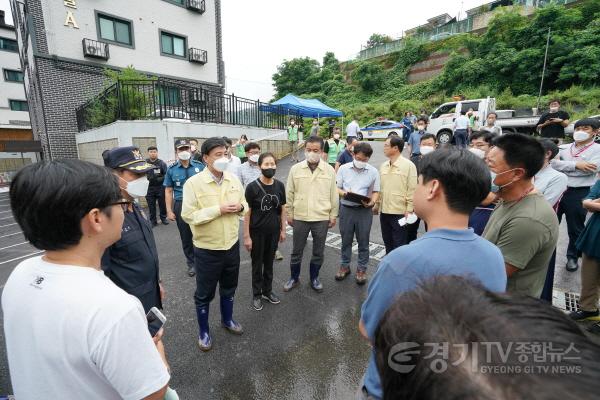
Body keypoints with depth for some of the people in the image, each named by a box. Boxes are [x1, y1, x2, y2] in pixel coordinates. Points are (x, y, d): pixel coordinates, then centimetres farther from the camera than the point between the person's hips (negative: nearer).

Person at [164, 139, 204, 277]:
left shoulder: (199, 166, 1)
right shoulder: (172, 169, 3)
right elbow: (168, 191, 5)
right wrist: (169, 211, -1)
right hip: (181, 205, 1)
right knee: (186, 236, 12)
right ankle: (191, 263, 29)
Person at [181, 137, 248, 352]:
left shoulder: (234, 180, 0)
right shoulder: (193, 183, -16)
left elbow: (245, 204, 10)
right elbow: (188, 215, -20)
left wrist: (240, 207, -13)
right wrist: (219, 209, -25)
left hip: (232, 245, 5)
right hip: (207, 249, -4)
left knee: (229, 287, 23)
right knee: (204, 293, 13)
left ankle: (227, 319, 47)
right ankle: (203, 331, 36)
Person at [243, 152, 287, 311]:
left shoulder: (280, 186, -3)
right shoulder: (252, 187, -14)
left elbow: (282, 209, 6)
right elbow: (247, 212, -11)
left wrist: (283, 229, 7)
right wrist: (246, 236, -11)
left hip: (273, 231, 3)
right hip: (257, 232, -3)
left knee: (269, 262, 18)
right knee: (257, 264, 13)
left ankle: (267, 291, 37)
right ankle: (257, 295, 31)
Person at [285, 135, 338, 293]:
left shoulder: (329, 170, -2)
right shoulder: (295, 169, -2)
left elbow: (334, 194, 2)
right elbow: (289, 193, 3)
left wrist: (334, 215, 2)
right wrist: (289, 213, 3)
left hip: (322, 218, 0)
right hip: (300, 217, 0)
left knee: (318, 252, 13)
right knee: (297, 251, 12)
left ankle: (314, 278, 33)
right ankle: (294, 278, 32)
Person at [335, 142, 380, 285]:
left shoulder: (373, 171, 0)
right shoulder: (343, 168, 1)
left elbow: (376, 192, 4)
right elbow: (336, 188, 3)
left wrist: (372, 202, -16)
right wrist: (344, 193, -18)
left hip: (364, 210, 0)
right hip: (346, 209, 1)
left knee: (363, 241, 9)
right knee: (346, 240, 13)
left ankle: (361, 269, 26)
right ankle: (345, 266, 30)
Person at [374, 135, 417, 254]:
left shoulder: (408, 165, -10)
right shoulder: (383, 166, 9)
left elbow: (412, 189, -11)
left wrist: (409, 210, -12)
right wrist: (377, 204, 14)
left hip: (400, 212, -6)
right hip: (384, 211, 6)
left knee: (399, 244, 5)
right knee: (387, 242, 18)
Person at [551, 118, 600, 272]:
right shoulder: (564, 148, 8)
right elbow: (553, 163, -7)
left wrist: (562, 166, -13)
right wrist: (576, 165, -18)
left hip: (578, 193, -3)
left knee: (575, 228, 9)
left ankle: (573, 256, 26)